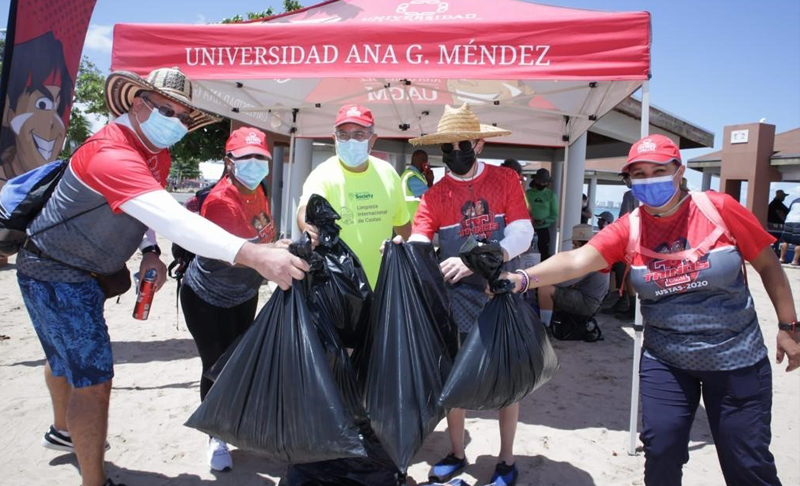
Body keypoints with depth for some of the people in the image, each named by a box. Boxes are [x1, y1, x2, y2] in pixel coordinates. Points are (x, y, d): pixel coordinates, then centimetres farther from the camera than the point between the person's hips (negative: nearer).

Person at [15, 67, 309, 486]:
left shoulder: (158, 154, -2)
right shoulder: (112, 153, -34)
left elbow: (149, 210, 12)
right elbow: (173, 219, -49)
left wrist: (149, 251, -7)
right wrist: (254, 255, -59)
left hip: (80, 272, 10)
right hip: (56, 274, -10)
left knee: (66, 358, 29)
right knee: (93, 379, -8)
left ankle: (63, 431, 54)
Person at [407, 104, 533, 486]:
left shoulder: (505, 179, -3)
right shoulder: (435, 194, -1)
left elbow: (522, 234, -13)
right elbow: (418, 244, -10)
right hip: (457, 296, 2)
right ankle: (456, 454, 31)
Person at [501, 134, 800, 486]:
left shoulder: (718, 209, -12)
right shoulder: (628, 229, -9)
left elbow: (768, 264, 0)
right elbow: (576, 260, -24)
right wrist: (523, 278, -40)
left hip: (737, 361, -1)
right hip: (665, 363, 1)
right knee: (661, 449, 1)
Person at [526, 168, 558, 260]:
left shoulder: (551, 195, 2)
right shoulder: (528, 193, 2)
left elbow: (555, 215, 1)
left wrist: (544, 221, -16)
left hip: (544, 229, 0)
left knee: (544, 253, 2)